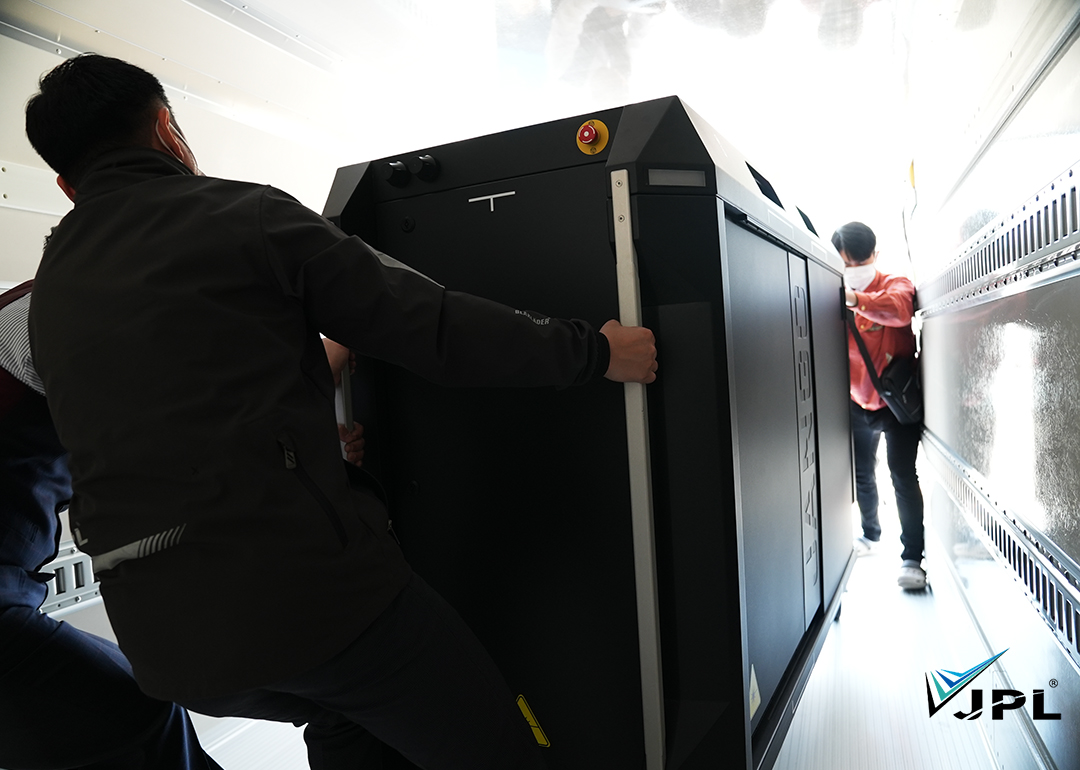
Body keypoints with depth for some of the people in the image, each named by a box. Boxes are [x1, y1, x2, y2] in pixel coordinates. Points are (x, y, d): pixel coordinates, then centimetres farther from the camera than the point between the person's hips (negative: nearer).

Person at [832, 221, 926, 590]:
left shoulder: (896, 284, -7)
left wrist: (856, 299, -43)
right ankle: (870, 534, 40)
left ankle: (912, 557, 2)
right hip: (857, 403, 4)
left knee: (903, 477, -6)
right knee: (862, 475, 18)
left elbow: (899, 308, -32)